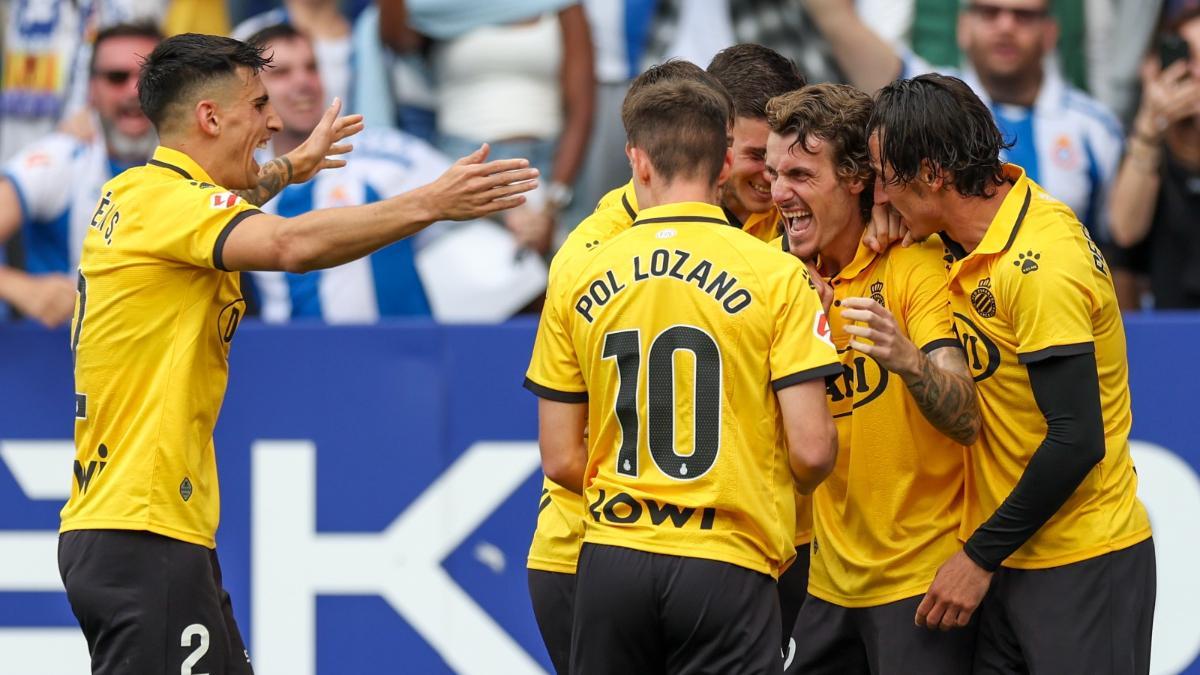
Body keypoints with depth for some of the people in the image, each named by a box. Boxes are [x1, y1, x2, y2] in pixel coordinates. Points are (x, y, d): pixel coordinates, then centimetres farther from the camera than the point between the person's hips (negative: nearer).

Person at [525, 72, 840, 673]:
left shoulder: (576, 279, 3)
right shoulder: (776, 275, -4)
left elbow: (561, 460, 5)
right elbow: (811, 449, -8)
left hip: (611, 557, 3)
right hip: (726, 564, -3)